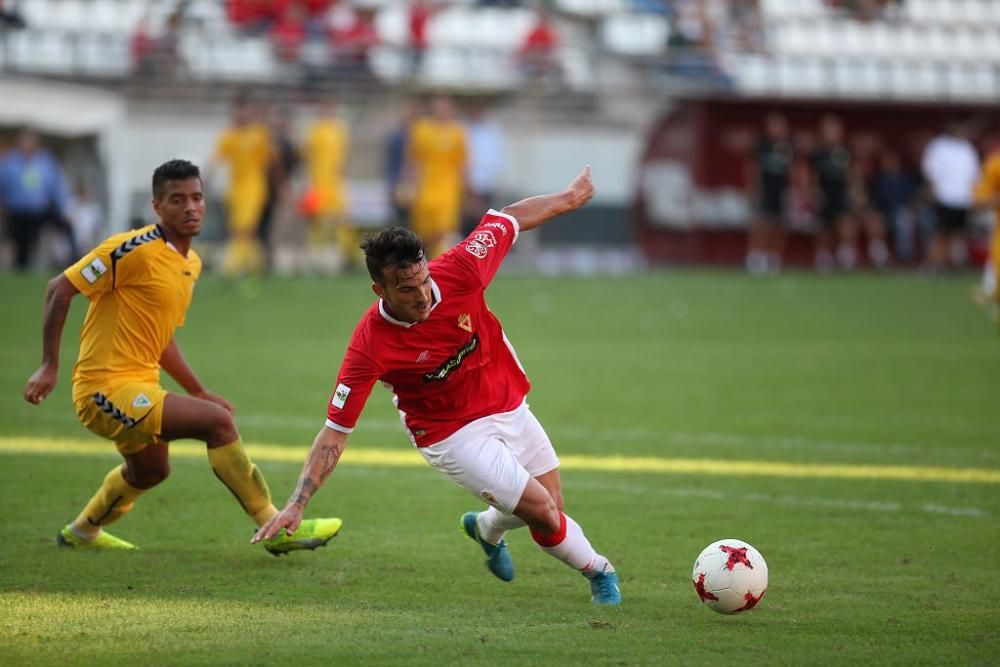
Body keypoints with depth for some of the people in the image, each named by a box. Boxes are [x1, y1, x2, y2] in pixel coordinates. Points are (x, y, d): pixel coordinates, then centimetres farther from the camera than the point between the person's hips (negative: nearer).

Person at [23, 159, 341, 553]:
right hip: (107, 389, -10)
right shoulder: (136, 250, -18)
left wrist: (198, 392, 17)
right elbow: (60, 290, -14)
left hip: (140, 387, 10)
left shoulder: (192, 264, 11)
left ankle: (81, 531, 54)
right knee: (217, 421, -20)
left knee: (150, 471, 31)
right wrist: (49, 366, -17)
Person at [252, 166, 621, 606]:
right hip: (452, 434, -5)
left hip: (509, 407, 5)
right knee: (543, 512, -10)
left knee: (549, 508, 16)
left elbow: (509, 219, -6)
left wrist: (570, 197, 9)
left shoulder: (459, 272, -24)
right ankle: (597, 571, 21)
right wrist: (296, 505, -33)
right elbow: (335, 432, -27)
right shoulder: (370, 346, -31)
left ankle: (487, 528, 50)